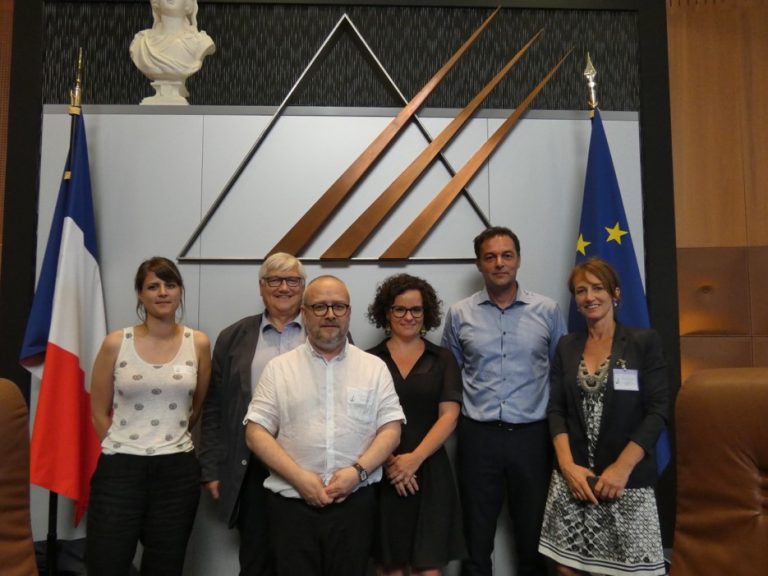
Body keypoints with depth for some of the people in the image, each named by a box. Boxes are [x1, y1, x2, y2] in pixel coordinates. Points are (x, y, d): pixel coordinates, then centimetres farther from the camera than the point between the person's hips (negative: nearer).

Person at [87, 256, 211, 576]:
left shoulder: (198, 343, -1)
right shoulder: (116, 343, -4)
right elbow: (99, 412, 5)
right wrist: (125, 447, 7)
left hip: (177, 471, 1)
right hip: (120, 469, -1)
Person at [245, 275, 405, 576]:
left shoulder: (374, 367, 5)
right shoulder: (278, 368, 2)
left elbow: (391, 429, 2)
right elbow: (256, 433, -1)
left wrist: (358, 471, -13)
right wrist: (298, 477, -12)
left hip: (355, 503, 1)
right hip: (291, 504, 0)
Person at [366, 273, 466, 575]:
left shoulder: (443, 359, 5)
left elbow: (449, 416, -3)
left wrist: (415, 458, -14)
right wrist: (388, 460, -13)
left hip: (429, 470, 0)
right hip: (382, 473, 0)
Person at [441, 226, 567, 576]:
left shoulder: (548, 311, 0)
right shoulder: (459, 314, 1)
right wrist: (458, 416, 4)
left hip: (532, 436, 0)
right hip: (478, 437, 0)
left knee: (533, 537, 14)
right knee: (476, 538, 13)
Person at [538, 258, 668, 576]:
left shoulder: (644, 341, 0)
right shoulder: (566, 346, 10)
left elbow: (657, 411, -6)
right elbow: (556, 409, 5)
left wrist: (622, 468, -13)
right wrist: (567, 465, -8)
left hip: (627, 479, -2)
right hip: (573, 477, 3)